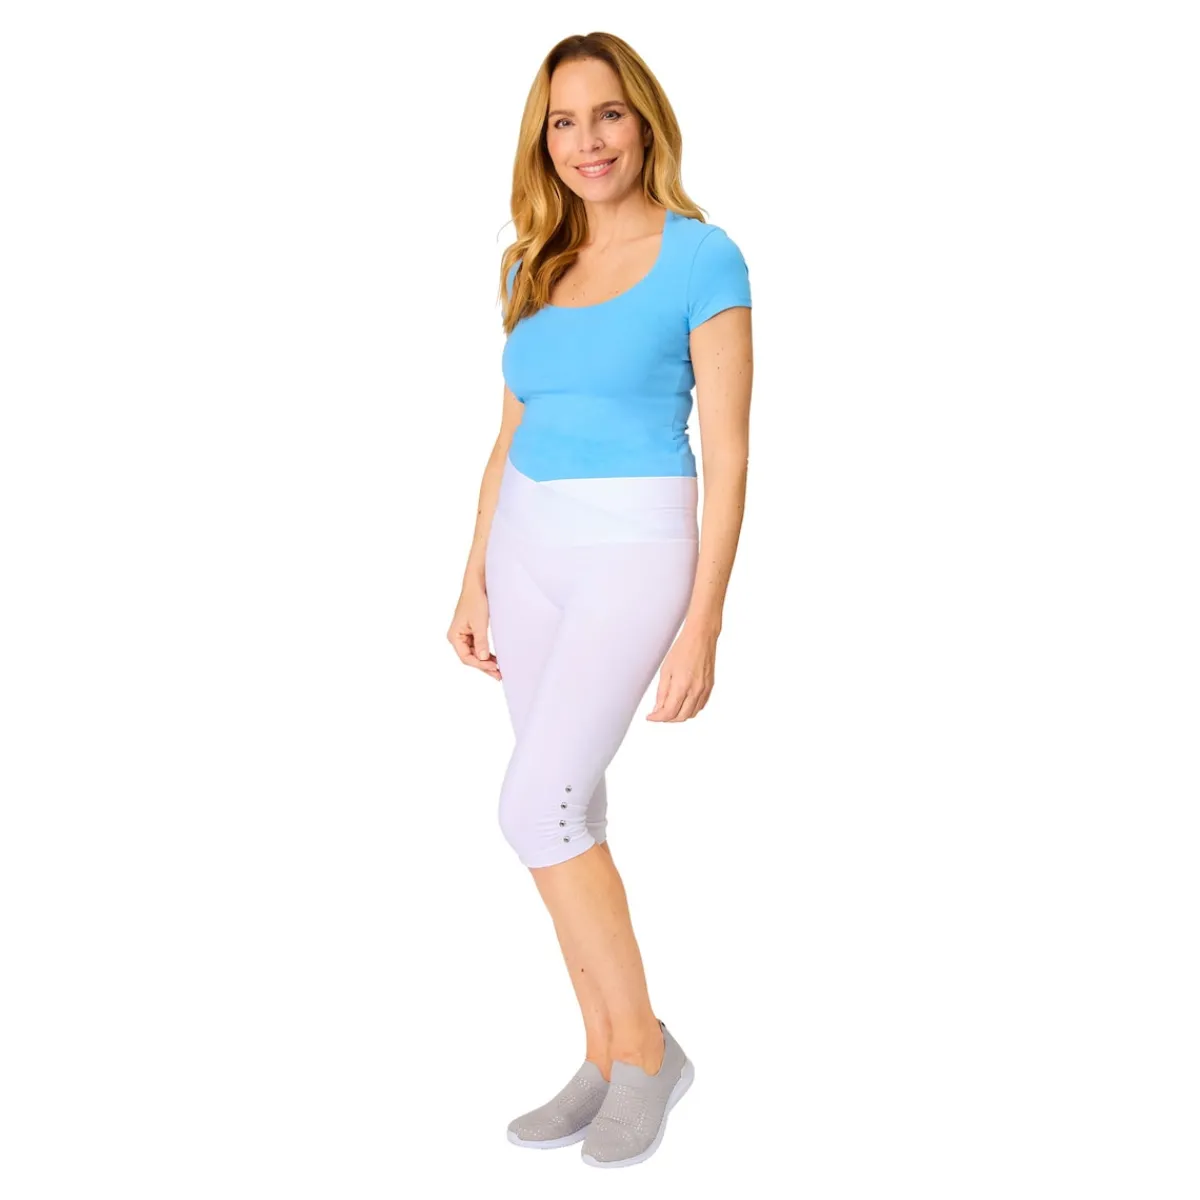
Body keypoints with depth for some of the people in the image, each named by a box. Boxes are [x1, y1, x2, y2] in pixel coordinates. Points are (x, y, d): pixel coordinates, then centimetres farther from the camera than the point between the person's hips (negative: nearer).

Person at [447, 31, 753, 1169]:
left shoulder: (701, 256, -7)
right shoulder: (532, 267, 10)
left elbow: (729, 451, -11)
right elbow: (511, 439, 15)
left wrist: (702, 626, -15)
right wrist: (474, 582, 10)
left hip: (635, 550, -6)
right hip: (528, 549, 7)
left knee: (536, 805, -15)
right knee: (569, 808, 8)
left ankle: (645, 1046, 5)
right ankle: (605, 1062, 21)